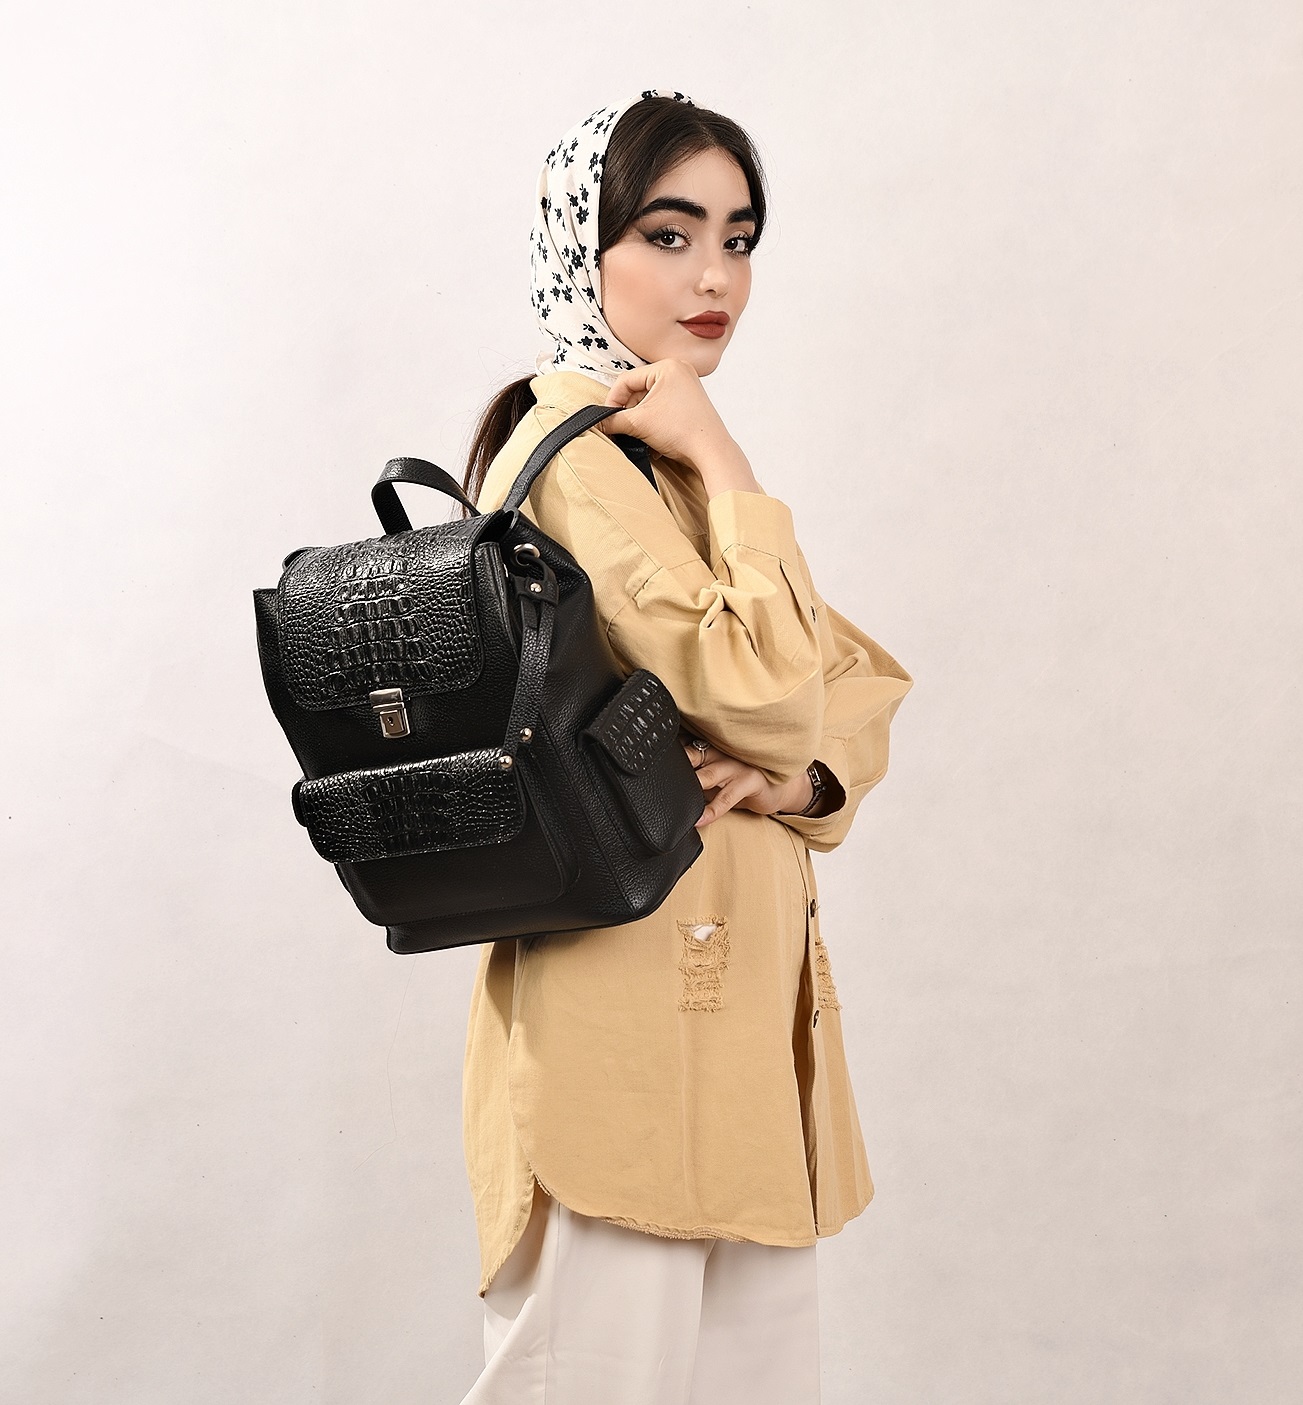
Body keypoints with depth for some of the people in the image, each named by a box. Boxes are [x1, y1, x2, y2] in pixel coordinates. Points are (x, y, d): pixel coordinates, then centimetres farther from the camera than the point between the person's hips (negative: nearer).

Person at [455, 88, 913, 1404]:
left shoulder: (665, 457, 15)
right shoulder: (575, 456, -15)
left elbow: (860, 692, 13)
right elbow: (766, 693, -25)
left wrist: (795, 776, -9)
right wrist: (722, 461, -15)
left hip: (740, 991, 9)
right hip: (632, 1000, -9)